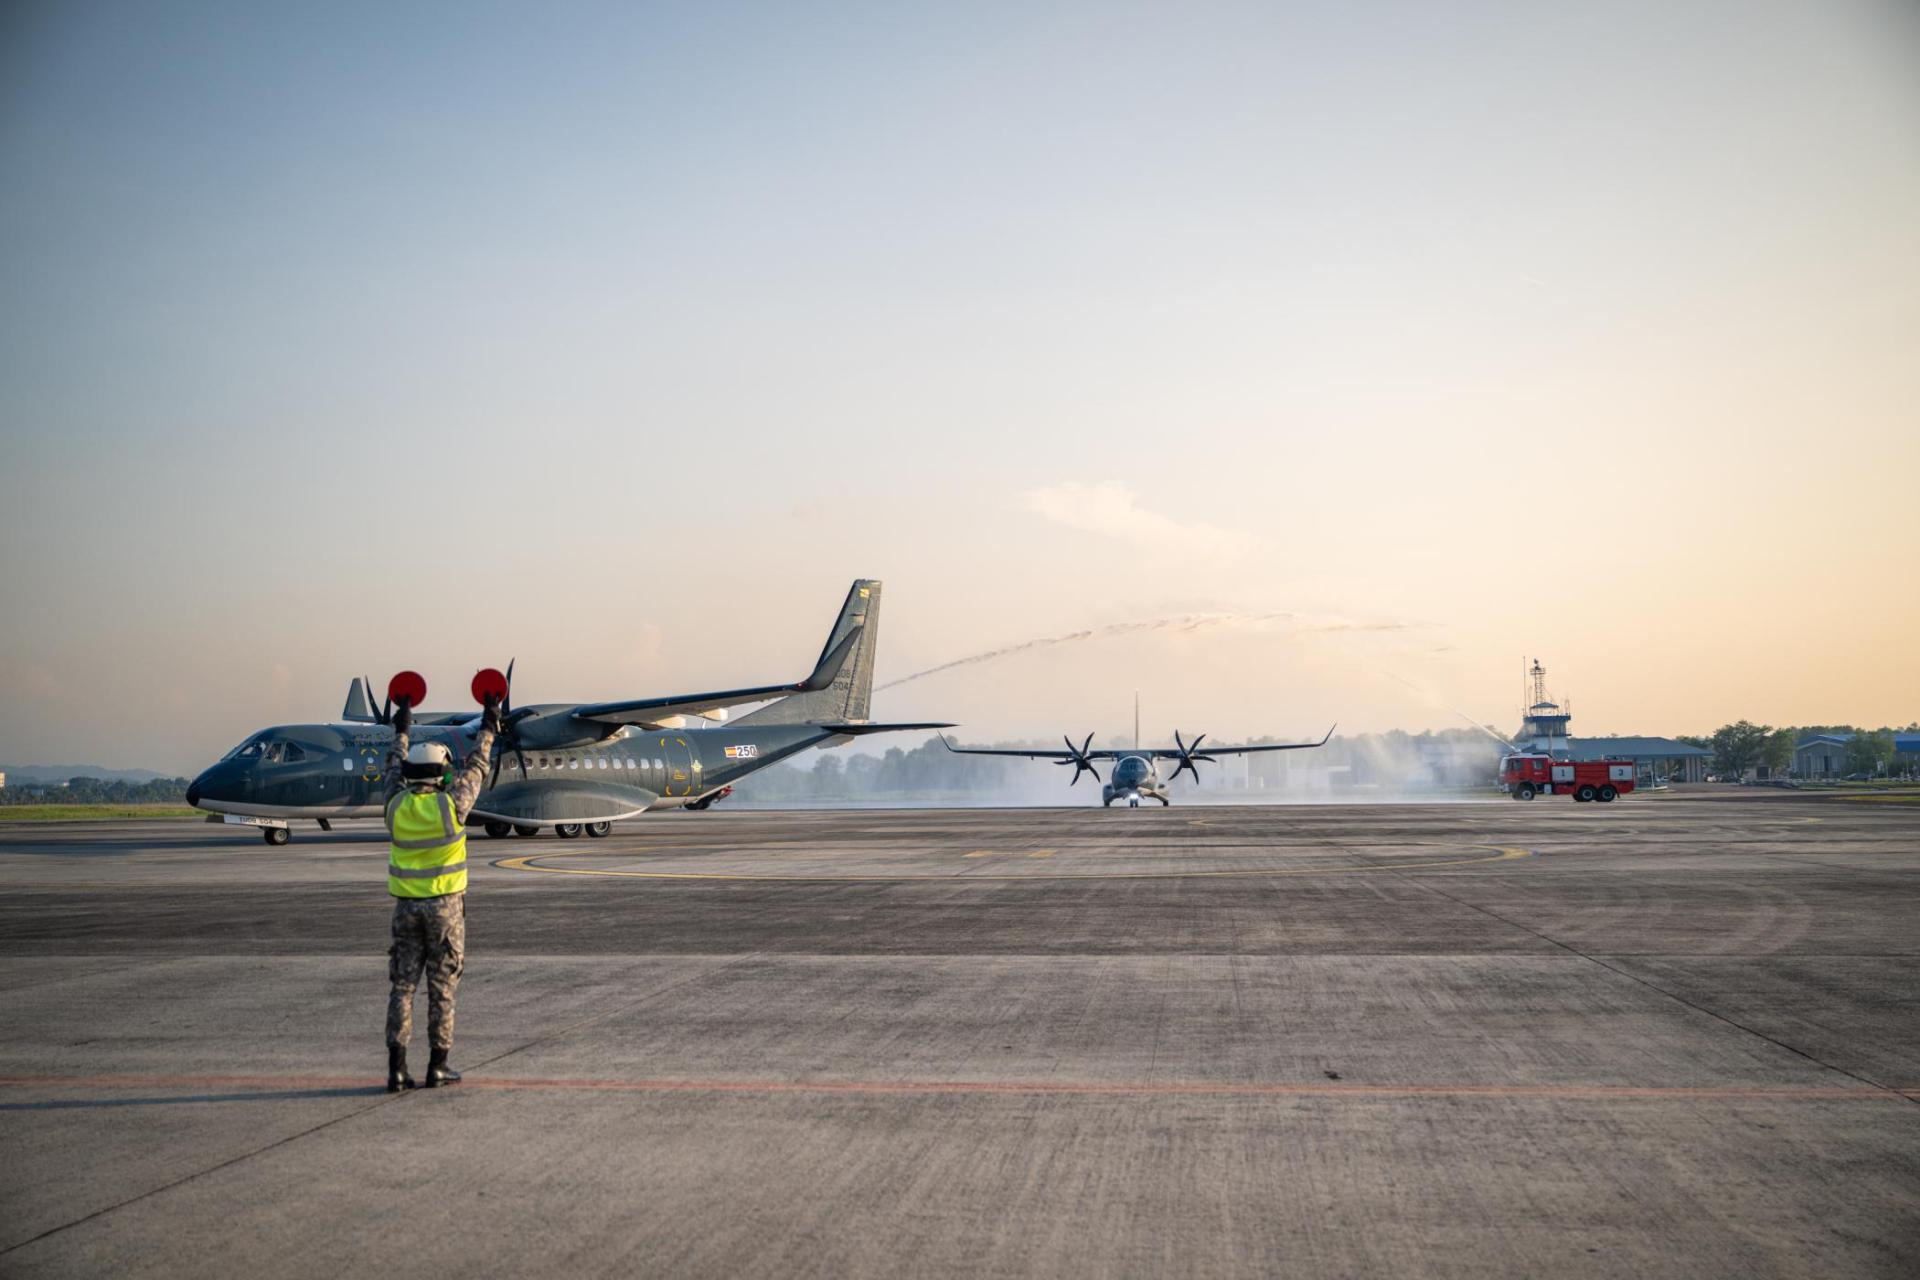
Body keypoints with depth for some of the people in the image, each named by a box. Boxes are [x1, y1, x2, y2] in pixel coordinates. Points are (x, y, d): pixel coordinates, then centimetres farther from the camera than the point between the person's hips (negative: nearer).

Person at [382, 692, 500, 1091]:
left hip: (406, 905, 3)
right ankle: (438, 1066, 7)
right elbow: (475, 767, 3)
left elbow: (396, 768, 18)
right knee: (442, 987, 4)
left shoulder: (397, 806, -2)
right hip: (444, 904, -3)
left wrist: (402, 730, 33)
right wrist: (488, 728, 17)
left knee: (402, 985, 4)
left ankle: (397, 1068, -1)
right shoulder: (450, 805, -11)